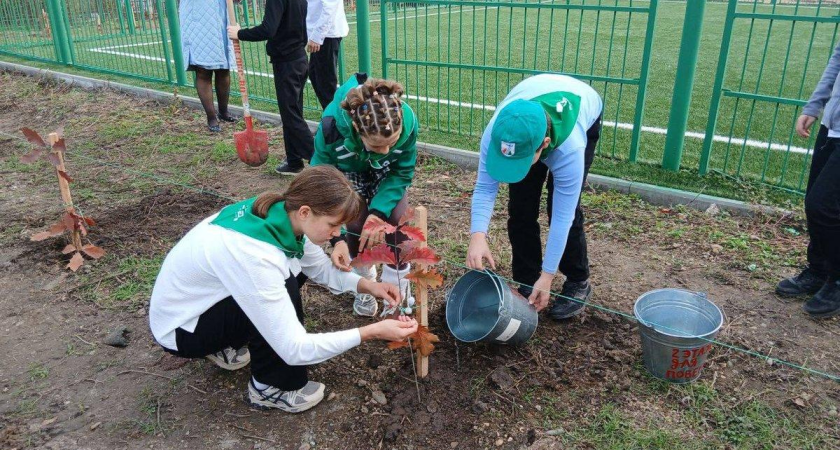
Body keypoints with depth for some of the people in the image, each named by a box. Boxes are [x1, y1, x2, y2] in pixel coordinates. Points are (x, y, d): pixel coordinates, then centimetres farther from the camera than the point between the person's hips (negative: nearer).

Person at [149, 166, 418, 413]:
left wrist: (367, 285, -13)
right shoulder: (253, 254, -37)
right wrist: (371, 332, -32)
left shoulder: (279, 215, -14)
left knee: (295, 267, 3)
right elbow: (294, 349, -35)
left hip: (205, 300, 8)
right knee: (286, 286, -26)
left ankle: (226, 343, 16)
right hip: (178, 328, -8)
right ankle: (270, 387, -4)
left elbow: (322, 268, 3)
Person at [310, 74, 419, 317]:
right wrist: (337, 238, -37)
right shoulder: (332, 127, -42)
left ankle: (398, 291, 7)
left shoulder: (407, 121, -39)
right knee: (354, 226, -15)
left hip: (386, 175, 1)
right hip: (348, 174, 0)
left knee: (395, 221, -16)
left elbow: (402, 173, -21)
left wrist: (379, 211, -34)